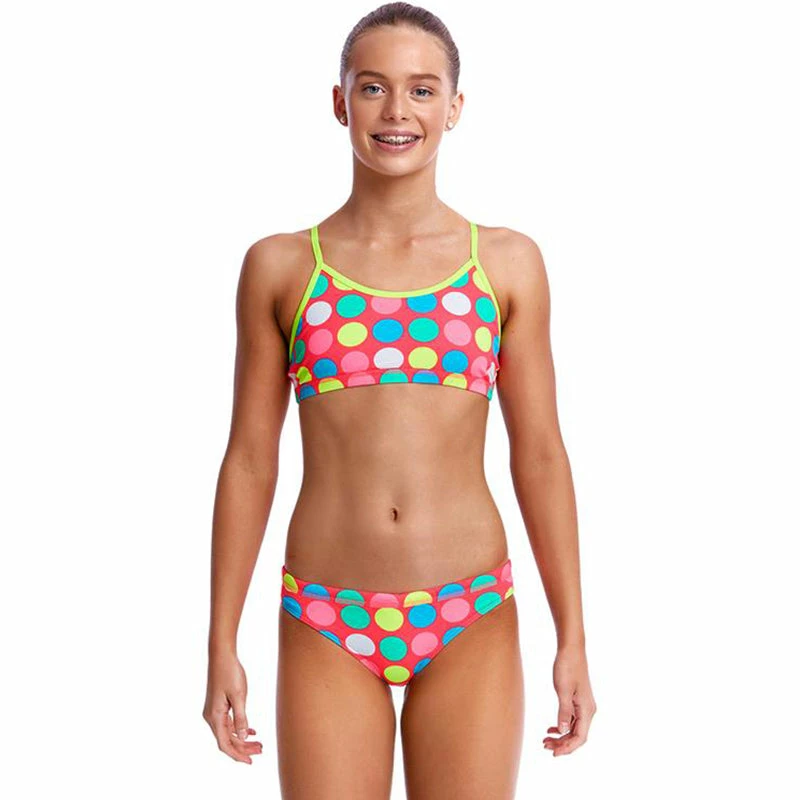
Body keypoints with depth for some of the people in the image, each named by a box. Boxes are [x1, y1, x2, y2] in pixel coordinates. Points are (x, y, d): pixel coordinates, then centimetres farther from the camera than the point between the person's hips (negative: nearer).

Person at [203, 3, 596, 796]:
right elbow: (249, 460, 4)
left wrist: (572, 640, 2)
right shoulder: (279, 266, 2)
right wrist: (222, 647, 3)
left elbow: (538, 455, 4)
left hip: (470, 619, 0)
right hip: (327, 626, 0)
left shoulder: (508, 262, 3)